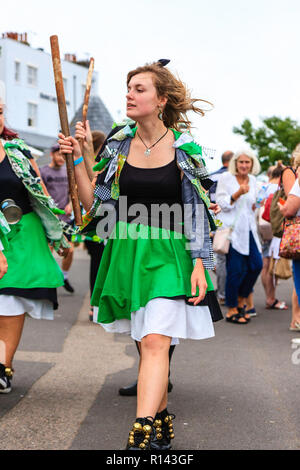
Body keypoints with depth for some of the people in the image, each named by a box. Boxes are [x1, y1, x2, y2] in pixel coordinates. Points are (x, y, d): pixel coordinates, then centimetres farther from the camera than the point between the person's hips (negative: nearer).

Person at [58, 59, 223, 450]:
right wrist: (77, 161, -4)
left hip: (169, 255, -4)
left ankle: (142, 436, -18)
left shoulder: (185, 148, -4)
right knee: (148, 344, 12)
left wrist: (199, 265, -8)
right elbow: (97, 206, 5)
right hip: (127, 253, 4)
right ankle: (162, 421, 28)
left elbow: (197, 213, -2)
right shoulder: (118, 145, 4)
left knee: (154, 342, -15)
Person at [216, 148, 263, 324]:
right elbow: (222, 204, -9)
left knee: (257, 265, 0)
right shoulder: (225, 178, -4)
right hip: (232, 229, -6)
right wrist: (238, 193, -21)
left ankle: (241, 301, 20)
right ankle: (232, 310, 4)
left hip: (248, 229, 6)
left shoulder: (253, 180, 13)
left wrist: (254, 206, 7)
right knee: (236, 270, -7)